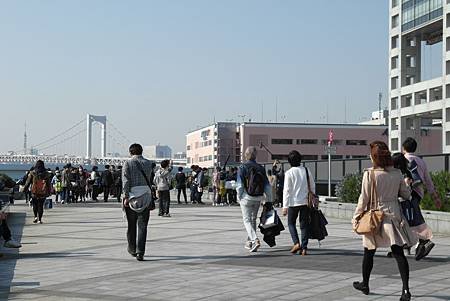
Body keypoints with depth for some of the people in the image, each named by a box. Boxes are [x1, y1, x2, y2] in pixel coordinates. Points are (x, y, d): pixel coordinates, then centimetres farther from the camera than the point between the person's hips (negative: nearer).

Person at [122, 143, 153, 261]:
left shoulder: (128, 163, -1)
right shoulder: (148, 163, 8)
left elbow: (126, 181, -11)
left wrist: (126, 196, -13)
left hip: (132, 195, -1)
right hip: (146, 196, 1)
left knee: (131, 225, 14)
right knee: (142, 225, 1)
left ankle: (132, 249, 28)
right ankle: (140, 252, -9)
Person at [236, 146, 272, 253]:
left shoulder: (242, 167, -9)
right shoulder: (261, 168, 3)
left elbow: (240, 185, -12)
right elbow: (267, 186, 3)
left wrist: (239, 197, 2)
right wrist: (269, 200, 8)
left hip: (247, 197, -4)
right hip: (258, 198, 4)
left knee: (247, 220, 0)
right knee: (253, 219, 17)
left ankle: (255, 240, -20)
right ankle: (249, 242, 26)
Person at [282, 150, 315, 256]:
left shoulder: (289, 173, -9)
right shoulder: (306, 171, 3)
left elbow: (287, 190, -10)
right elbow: (313, 186, 9)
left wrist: (285, 206, -8)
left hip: (294, 202, -3)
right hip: (305, 202, 3)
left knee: (291, 223, 13)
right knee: (304, 224, 8)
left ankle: (296, 243, -4)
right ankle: (304, 247, 4)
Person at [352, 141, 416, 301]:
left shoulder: (370, 174, -13)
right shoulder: (397, 173, -1)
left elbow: (364, 198, -9)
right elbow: (406, 194, 9)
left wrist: (356, 217, 1)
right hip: (394, 215, 3)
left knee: (369, 252, 14)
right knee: (398, 252, 0)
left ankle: (365, 284, 30)